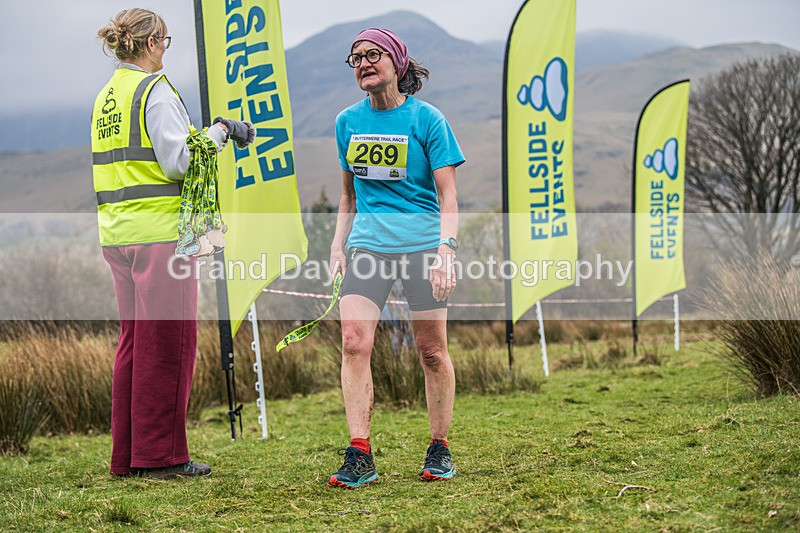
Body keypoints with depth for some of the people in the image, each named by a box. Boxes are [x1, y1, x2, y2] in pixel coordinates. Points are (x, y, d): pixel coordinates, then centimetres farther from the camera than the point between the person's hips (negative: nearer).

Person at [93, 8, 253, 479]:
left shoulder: (107, 96, 16)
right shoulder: (155, 90, -10)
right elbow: (179, 161, -17)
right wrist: (219, 132, -4)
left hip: (117, 231, 8)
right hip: (160, 229, -8)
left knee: (134, 341, 12)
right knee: (169, 342, -2)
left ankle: (128, 455, 16)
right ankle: (161, 455, 1)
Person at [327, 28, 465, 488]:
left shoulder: (426, 119, -3)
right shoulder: (348, 122, 10)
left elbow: (447, 196, -4)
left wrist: (446, 249, -16)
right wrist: (339, 245, 11)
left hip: (422, 243, -3)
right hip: (368, 243, 3)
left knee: (432, 351, 2)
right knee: (354, 342, -12)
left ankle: (440, 450, 18)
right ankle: (359, 456, -9)